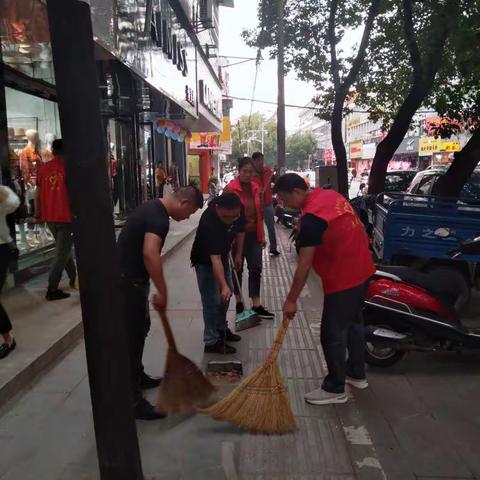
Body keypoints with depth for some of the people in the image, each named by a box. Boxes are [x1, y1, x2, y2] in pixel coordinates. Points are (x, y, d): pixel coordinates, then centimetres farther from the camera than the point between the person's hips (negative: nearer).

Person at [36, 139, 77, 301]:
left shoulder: (43, 169, 4)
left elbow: (38, 193, 7)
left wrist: (38, 215, 15)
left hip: (49, 217, 5)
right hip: (66, 216, -5)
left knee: (64, 249, 21)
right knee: (62, 253, 0)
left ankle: (73, 278, 31)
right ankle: (52, 289, -1)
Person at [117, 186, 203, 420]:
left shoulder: (153, 207, 12)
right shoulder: (159, 217, -20)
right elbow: (150, 254, -35)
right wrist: (162, 292, -27)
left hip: (129, 277, 10)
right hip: (128, 281, -10)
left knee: (141, 327, 22)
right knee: (133, 337, -4)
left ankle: (137, 376, 39)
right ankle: (132, 400, 5)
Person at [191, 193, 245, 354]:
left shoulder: (239, 210, -20)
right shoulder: (209, 221, -40)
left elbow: (240, 231, 2)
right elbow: (214, 259, -42)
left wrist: (239, 254, 4)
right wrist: (224, 285, -46)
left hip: (223, 255, 7)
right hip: (205, 260, -7)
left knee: (225, 295, 16)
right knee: (212, 300, -7)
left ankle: (221, 329, 33)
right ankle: (212, 342, 3)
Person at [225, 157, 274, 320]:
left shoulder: (255, 188, 6)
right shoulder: (230, 189, -12)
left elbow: (259, 213, 12)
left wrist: (261, 235, 12)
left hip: (253, 235, 5)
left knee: (256, 268, 3)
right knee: (237, 268, 10)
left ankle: (256, 305, 8)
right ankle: (239, 302, 25)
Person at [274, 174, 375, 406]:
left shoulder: (311, 217, -23)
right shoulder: (330, 194, 5)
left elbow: (304, 265, -22)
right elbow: (359, 229, 16)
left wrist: (291, 300, -14)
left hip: (342, 279, -10)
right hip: (362, 270, 10)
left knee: (333, 334, 3)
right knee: (353, 323, 23)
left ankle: (335, 389, 17)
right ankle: (357, 374, 39)